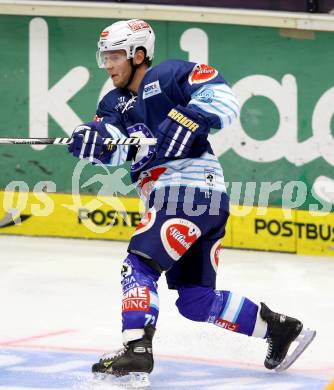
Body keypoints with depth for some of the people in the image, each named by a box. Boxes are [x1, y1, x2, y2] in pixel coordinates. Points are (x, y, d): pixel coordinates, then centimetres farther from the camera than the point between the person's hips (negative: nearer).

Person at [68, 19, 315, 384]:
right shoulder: (115, 103, 21)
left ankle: (137, 349, -26)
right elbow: (111, 147, 2)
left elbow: (223, 97, -14)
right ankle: (277, 327, 19)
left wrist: (186, 120, -26)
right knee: (195, 299, 9)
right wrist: (90, 139, -20)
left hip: (192, 187, -9)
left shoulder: (169, 75, -1)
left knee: (139, 264, -18)